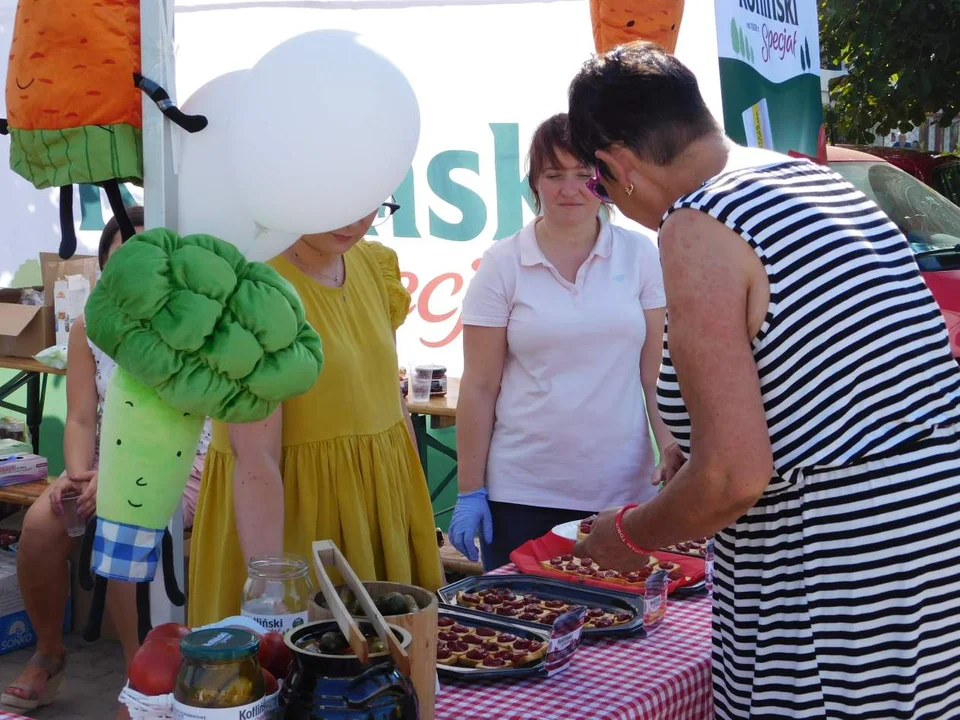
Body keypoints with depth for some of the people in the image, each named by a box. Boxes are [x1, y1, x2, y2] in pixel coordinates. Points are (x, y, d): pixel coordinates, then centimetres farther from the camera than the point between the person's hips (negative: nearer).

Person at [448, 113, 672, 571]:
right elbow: (479, 387, 0)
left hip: (623, 489, 1)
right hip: (522, 494, -1)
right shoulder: (502, 265, 0)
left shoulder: (640, 256, 3)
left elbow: (658, 373, 5)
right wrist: (470, 492, -1)